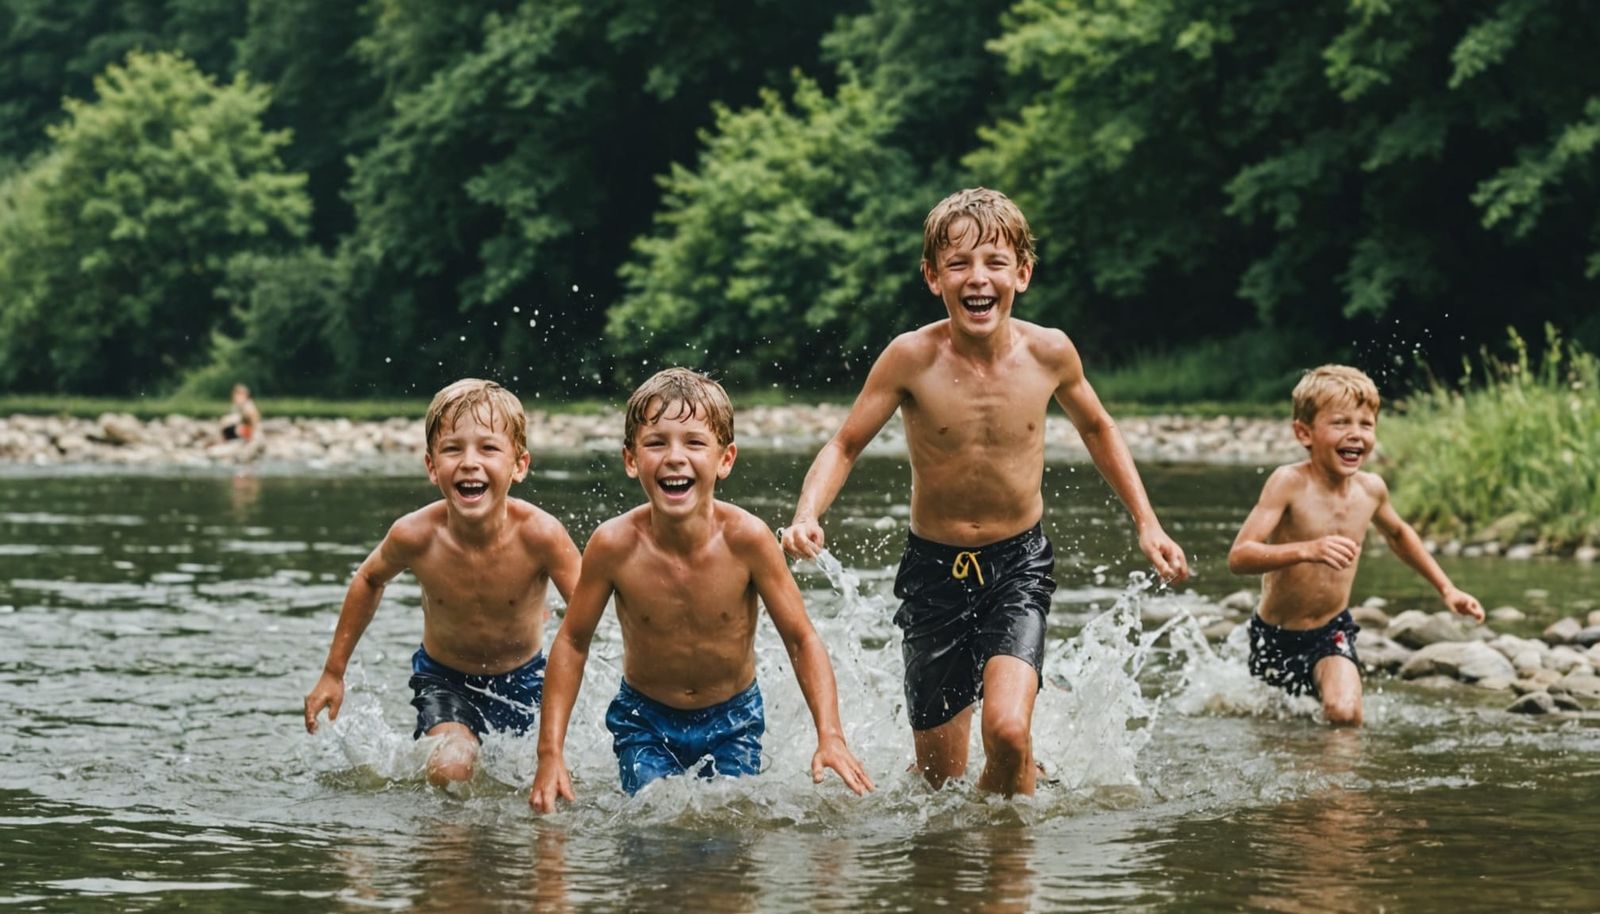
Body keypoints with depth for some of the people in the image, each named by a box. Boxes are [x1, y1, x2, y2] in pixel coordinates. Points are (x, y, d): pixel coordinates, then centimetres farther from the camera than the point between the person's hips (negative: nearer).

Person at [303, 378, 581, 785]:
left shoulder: (539, 534, -29)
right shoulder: (415, 535, -24)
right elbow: (369, 580, 0)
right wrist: (333, 673, 5)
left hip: (523, 679, 1)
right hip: (444, 678, -1)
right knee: (451, 768, -26)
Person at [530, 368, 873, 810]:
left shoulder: (746, 538, -24)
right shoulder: (614, 545, -23)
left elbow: (802, 641, -13)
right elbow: (572, 643, -8)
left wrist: (831, 737, -24)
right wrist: (550, 753, -12)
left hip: (733, 722, 0)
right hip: (645, 722, 0)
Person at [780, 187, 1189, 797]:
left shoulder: (1049, 353, -10)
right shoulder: (913, 358, -16)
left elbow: (1097, 430, 11)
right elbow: (845, 446, -5)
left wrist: (1146, 523, 9)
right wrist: (806, 515, -24)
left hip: (1020, 565, 0)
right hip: (934, 568, 0)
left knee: (1008, 730, -24)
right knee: (939, 778, 6)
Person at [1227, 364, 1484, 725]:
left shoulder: (1371, 489, -6)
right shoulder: (1289, 483, -22)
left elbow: (1398, 535, 18)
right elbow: (1239, 557, -32)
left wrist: (1447, 589, 17)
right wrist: (1307, 550, -47)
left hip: (1332, 632, 2)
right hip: (1276, 636, -2)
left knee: (1345, 714, -24)